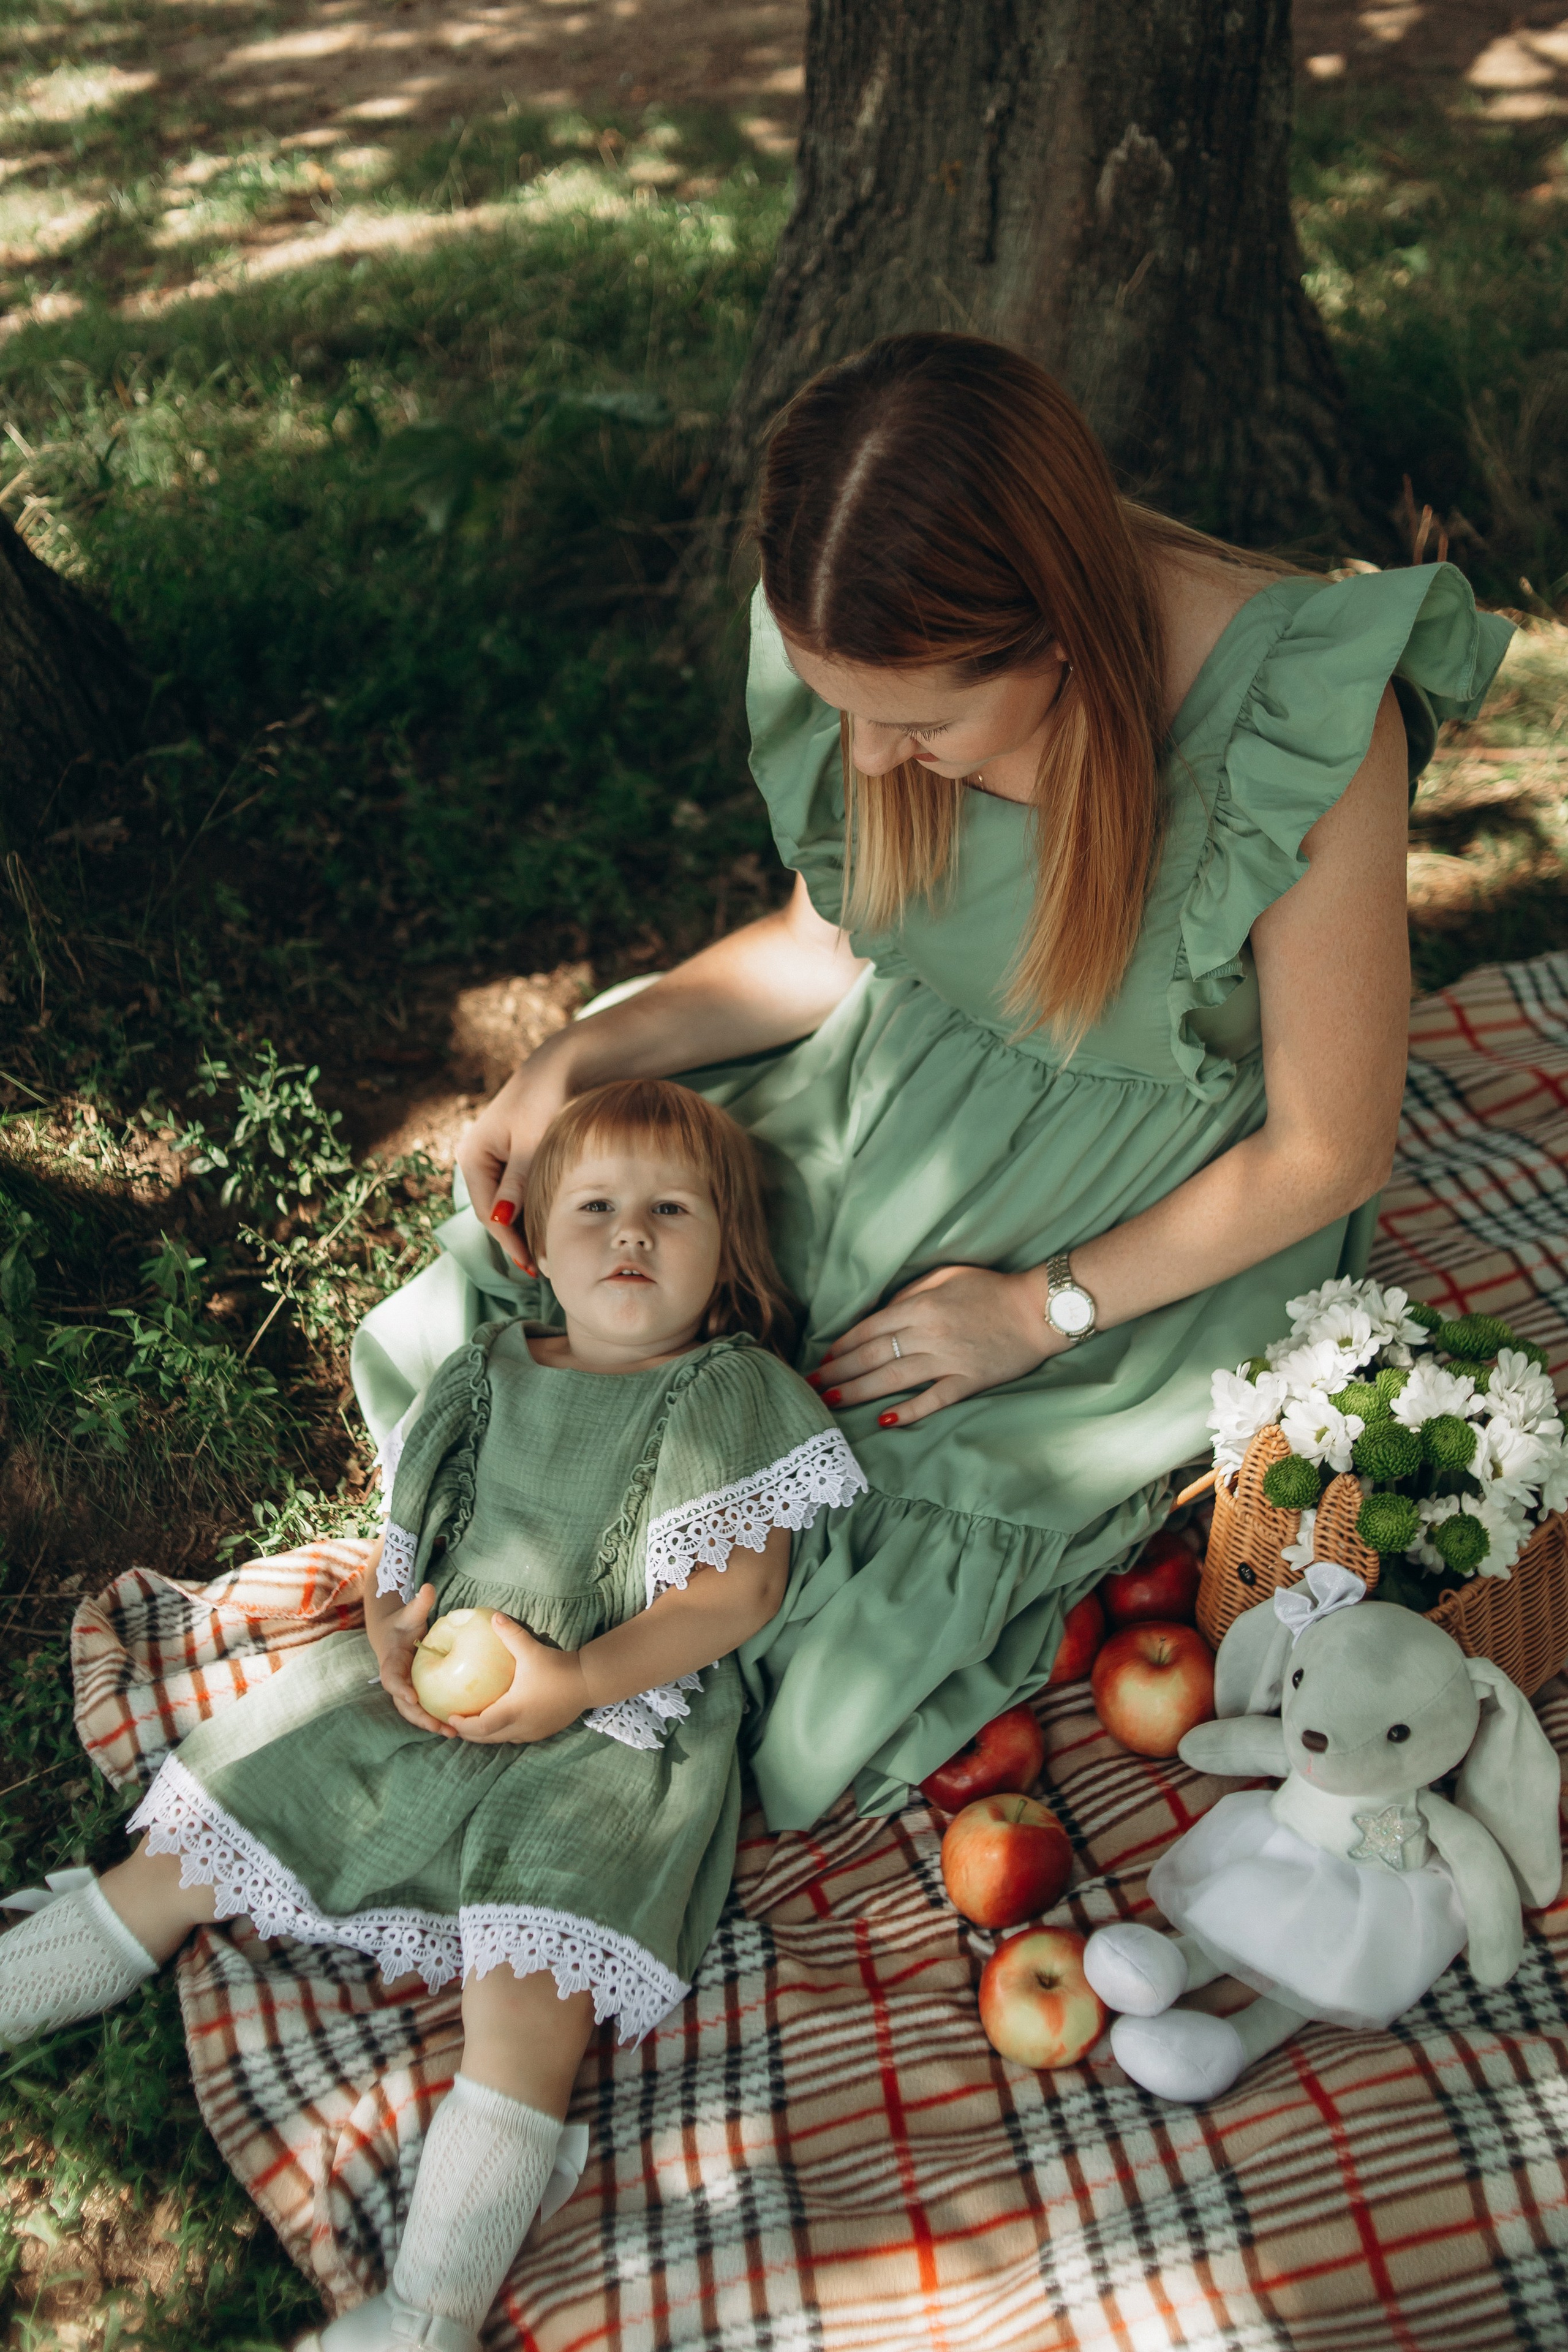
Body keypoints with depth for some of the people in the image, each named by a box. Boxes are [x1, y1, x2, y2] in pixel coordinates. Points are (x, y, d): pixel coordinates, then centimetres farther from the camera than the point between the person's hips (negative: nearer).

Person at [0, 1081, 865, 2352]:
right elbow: (406, 1535, 16)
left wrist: (576, 1681, -20)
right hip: (422, 1699, 6)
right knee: (189, 1848, 6)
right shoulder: (486, 1376, 11)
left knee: (531, 1990, -23)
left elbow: (737, 1589, -11)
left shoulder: (729, 1395, -3)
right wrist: (393, 1635, -6)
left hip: (615, 1736, -5)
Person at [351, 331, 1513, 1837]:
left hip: (1153, 1233, -4)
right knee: (450, 1332, -4)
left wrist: (1044, 1309, -17)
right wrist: (578, 1060, -9)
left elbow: (1330, 1150, -17)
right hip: (889, 1113, 5)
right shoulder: (884, 652, -16)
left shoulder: (1305, 719, -30)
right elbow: (827, 941, 4)